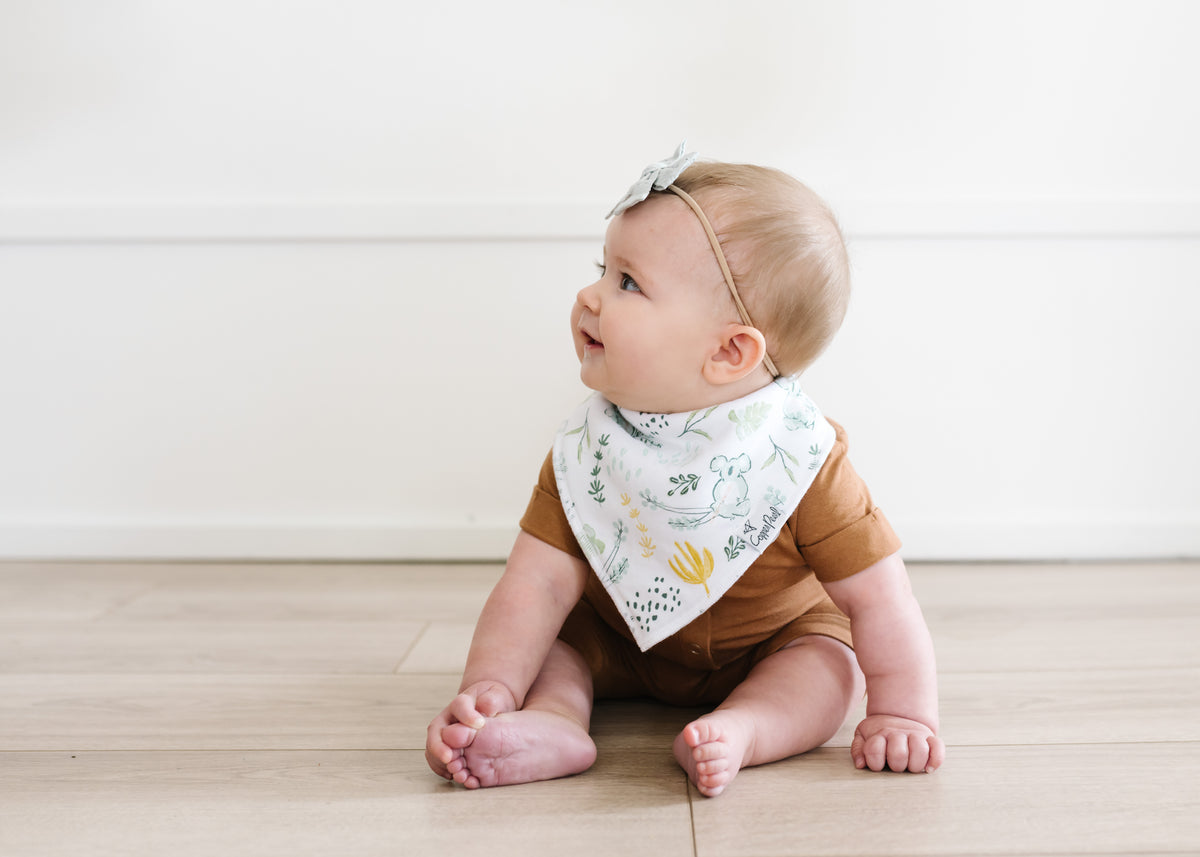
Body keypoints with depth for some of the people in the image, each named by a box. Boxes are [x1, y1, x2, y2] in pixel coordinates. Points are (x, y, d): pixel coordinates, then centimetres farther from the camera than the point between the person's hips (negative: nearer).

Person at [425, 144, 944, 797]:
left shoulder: (799, 460, -30)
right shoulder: (586, 449, -21)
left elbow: (877, 595, -25)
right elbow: (540, 581, -23)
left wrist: (902, 715, -28)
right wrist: (490, 685, -36)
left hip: (771, 648, -2)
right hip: (619, 646, 2)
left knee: (829, 666, -23)